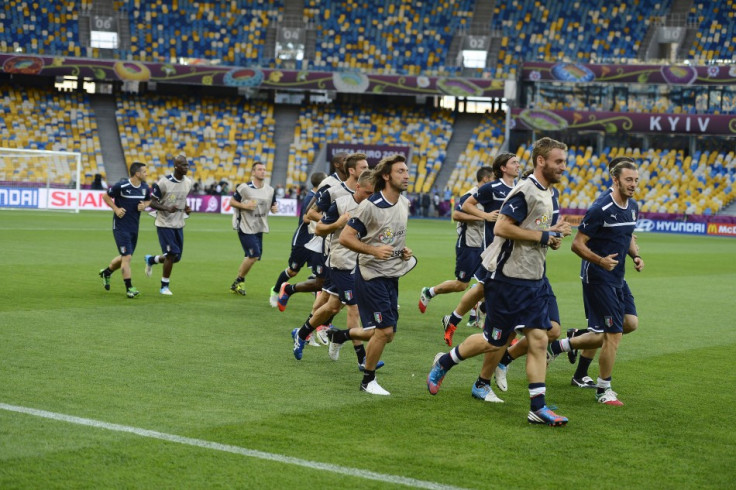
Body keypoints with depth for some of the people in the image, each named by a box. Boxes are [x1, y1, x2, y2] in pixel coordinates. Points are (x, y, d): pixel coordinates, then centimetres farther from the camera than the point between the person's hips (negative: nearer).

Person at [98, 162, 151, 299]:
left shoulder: (145, 188, 2)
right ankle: (129, 288, -5)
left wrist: (144, 205, -2)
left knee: (125, 257, 16)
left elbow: (148, 200, 20)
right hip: (120, 227, -7)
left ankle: (106, 272, 42)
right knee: (127, 257, -11)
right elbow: (106, 196, -2)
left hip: (134, 227, 7)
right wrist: (116, 209, -13)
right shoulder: (121, 186, -15)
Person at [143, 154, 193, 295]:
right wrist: (167, 208, -28)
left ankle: (151, 260, 37)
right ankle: (164, 286, 7)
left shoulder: (188, 182, 3)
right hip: (165, 224, -6)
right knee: (172, 254, -11)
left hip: (179, 224, 6)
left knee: (176, 257, 8)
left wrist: (186, 208, 0)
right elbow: (152, 202, -12)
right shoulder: (164, 182, -17)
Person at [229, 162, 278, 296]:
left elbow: (273, 204, 17)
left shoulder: (270, 190, 6)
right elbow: (232, 201, -3)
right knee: (254, 255, -15)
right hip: (245, 227, -6)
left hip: (259, 228, 6)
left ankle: (237, 284, 24)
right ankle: (239, 281, 5)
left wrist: (275, 208, -6)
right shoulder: (244, 188, -10)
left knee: (254, 257, 8)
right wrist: (244, 206, -19)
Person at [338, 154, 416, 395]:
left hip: (392, 275, 8)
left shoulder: (404, 203, 7)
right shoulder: (370, 206, -17)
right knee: (384, 330, -12)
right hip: (371, 274, -8)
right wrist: (374, 250, -25)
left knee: (387, 335, 9)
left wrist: (404, 250, 7)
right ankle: (368, 380, 7)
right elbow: (345, 237, -16)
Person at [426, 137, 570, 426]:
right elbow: (501, 227, -23)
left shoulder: (546, 194, 14)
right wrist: (543, 236, -18)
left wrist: (551, 234, 5)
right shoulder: (525, 191, -16)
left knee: (539, 339, 0)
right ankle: (443, 363, 24)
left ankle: (537, 407, 2)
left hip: (532, 280, 9)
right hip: (508, 277, -9)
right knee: (494, 342, 1)